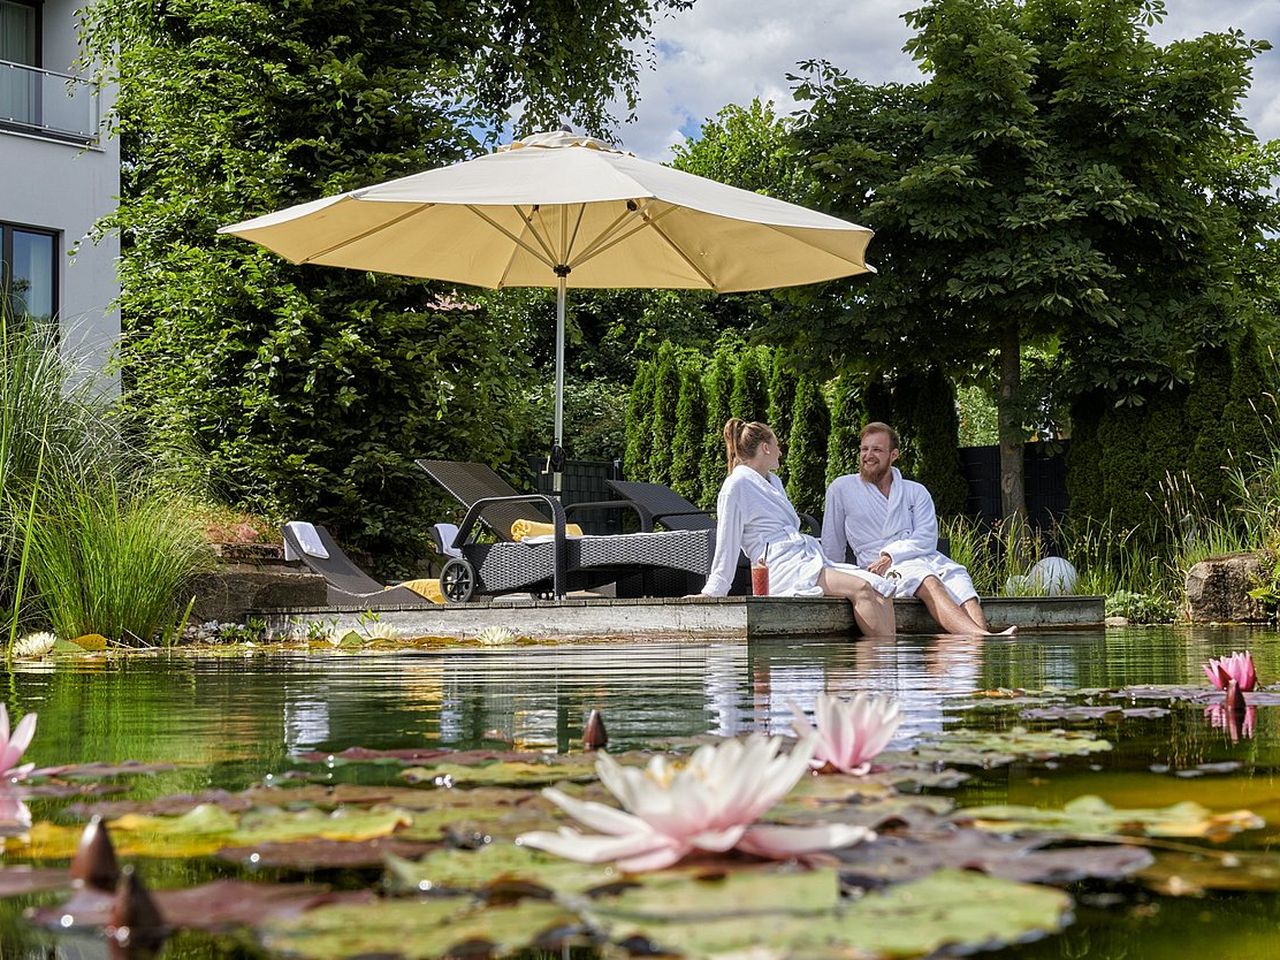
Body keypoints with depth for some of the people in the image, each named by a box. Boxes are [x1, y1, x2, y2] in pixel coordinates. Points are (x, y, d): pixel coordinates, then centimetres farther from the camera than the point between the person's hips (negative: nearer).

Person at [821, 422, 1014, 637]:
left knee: (959, 579, -31)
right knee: (928, 583, -37)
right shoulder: (842, 489, 14)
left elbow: (927, 539, 4)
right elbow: (832, 548, 19)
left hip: (928, 559, 3)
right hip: (888, 571, -3)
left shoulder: (916, 492, 18)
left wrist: (890, 554, -11)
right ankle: (983, 637, -61)